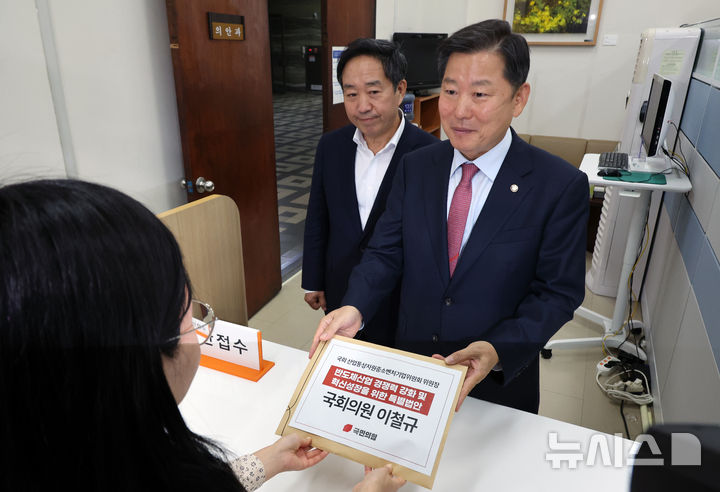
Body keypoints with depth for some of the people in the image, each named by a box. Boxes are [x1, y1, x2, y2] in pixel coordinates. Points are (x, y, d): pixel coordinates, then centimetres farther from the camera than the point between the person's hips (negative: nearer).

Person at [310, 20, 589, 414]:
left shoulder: (561, 187, -16)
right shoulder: (415, 167, -5)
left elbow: (558, 291, -13)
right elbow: (386, 253, -4)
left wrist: (499, 350, -28)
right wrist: (354, 308, -22)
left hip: (501, 380, -3)